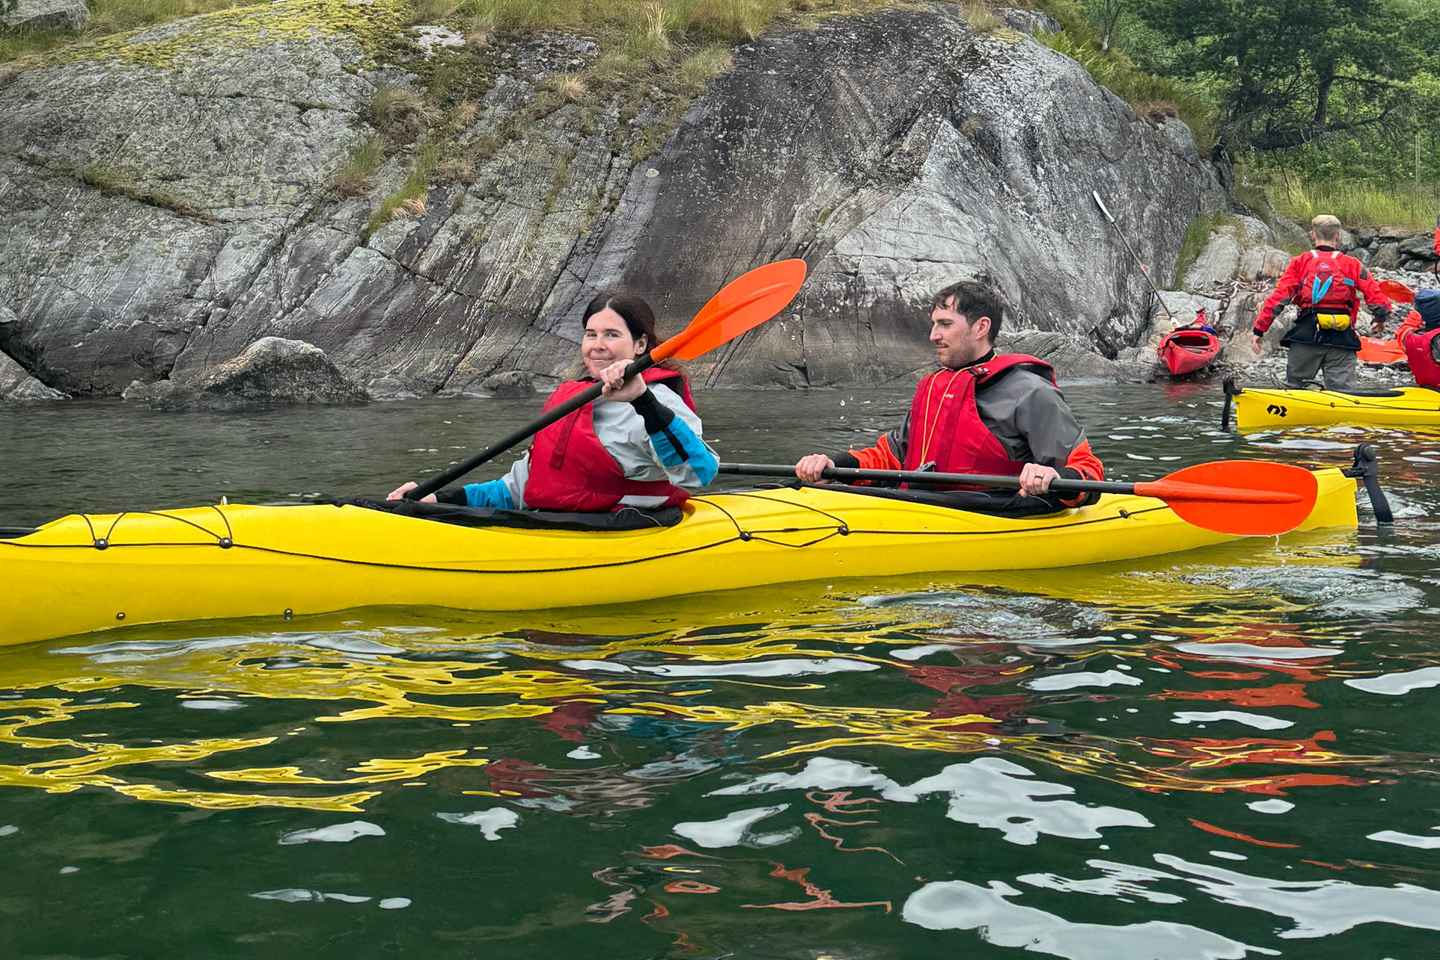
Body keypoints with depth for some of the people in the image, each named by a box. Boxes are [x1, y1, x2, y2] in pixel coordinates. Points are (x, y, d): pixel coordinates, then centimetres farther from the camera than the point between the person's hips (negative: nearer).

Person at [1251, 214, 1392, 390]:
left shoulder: (1301, 262, 6)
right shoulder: (1352, 264, 9)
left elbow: (1278, 297, -1)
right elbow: (1376, 295, 4)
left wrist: (1259, 329, -1)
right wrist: (1380, 321, 23)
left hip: (1305, 336, 0)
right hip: (1342, 340, 0)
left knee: (1293, 388, 10)